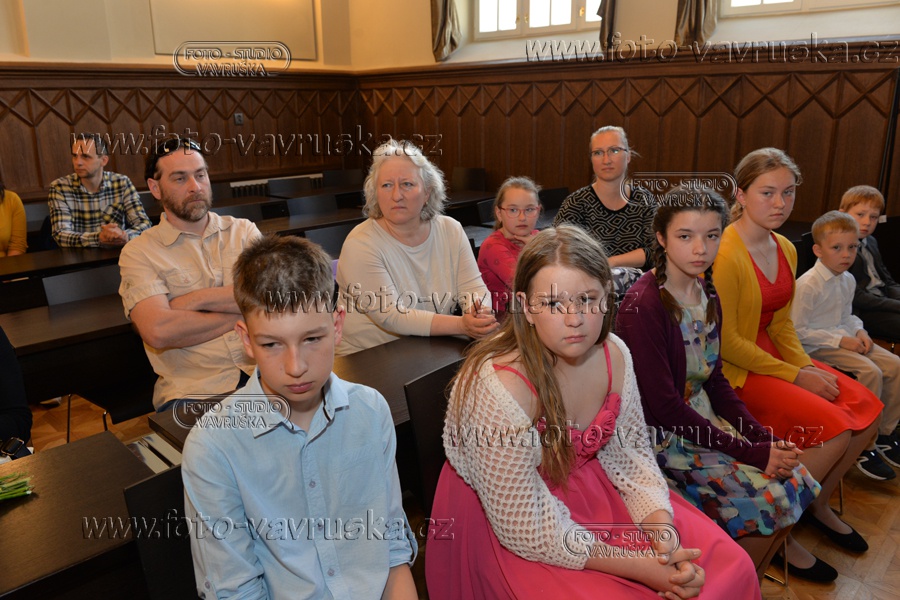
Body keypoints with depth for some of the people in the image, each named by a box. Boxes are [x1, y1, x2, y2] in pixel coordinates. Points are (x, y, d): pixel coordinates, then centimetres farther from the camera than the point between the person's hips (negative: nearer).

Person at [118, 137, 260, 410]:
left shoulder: (242, 230, 13)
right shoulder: (138, 252, 5)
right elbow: (158, 331, -12)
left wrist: (196, 299, -6)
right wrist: (244, 310, -4)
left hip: (264, 369, 3)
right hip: (193, 388, -2)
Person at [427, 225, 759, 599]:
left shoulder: (613, 355, -12)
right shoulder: (500, 388, -31)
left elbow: (631, 452, 1)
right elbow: (529, 530, -24)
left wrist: (663, 530, -15)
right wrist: (643, 568, -21)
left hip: (589, 490, 6)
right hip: (502, 526, -5)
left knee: (730, 568, 1)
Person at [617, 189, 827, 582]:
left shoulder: (707, 294, 4)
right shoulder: (643, 305, -22)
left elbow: (714, 380, 10)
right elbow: (664, 405, -22)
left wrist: (764, 438, -3)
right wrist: (751, 452, -19)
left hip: (703, 417, 8)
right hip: (659, 435, -8)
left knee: (794, 478, 2)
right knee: (766, 495, -13)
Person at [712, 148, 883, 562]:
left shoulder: (786, 249, 7)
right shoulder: (725, 254, -21)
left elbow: (780, 325, 13)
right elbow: (726, 341, -20)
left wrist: (806, 365, -4)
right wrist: (795, 376, -15)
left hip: (772, 355, 9)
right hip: (733, 370, -8)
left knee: (867, 409, -1)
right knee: (834, 429, -18)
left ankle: (817, 503, 20)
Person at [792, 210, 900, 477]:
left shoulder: (848, 280, 7)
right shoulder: (808, 284, -19)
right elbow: (798, 330, -20)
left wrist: (859, 331, 0)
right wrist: (840, 340, -20)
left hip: (843, 339, 9)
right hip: (817, 346, -8)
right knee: (871, 371, -23)